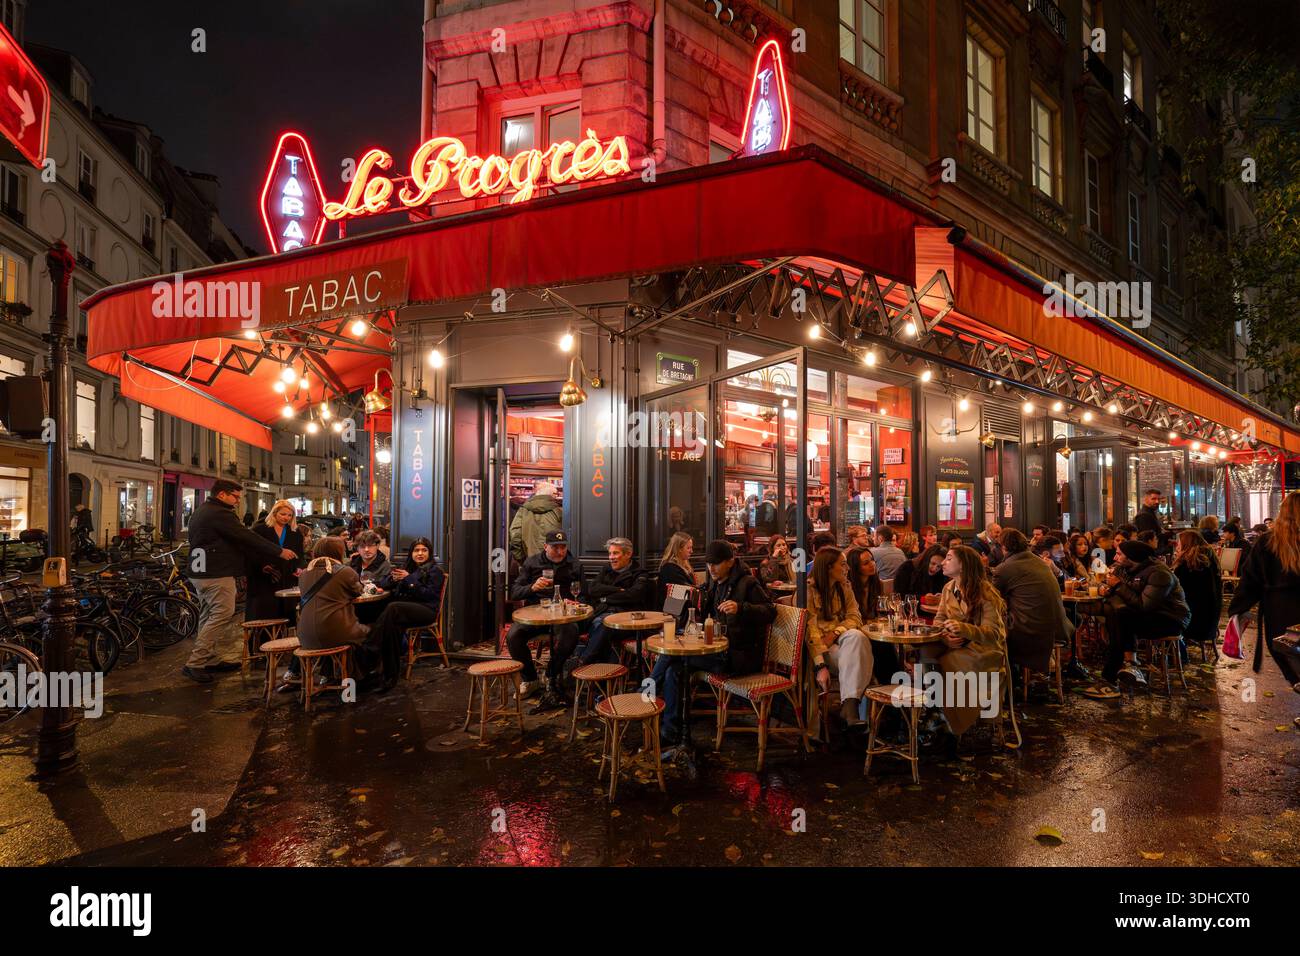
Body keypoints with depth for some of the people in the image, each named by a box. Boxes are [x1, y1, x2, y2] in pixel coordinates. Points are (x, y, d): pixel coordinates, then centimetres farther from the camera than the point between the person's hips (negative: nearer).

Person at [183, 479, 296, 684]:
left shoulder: (201, 511, 17)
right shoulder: (219, 514, -16)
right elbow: (247, 538, -19)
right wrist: (280, 552, -14)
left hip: (200, 572, 11)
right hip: (217, 574, -11)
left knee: (208, 617, 15)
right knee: (221, 616, -8)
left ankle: (211, 659, 22)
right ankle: (195, 663, -7)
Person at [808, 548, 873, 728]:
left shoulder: (845, 587, 12)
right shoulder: (809, 590, -9)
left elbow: (854, 617, 4)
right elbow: (810, 629, -18)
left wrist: (835, 632, -18)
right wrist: (820, 666, -28)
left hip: (840, 639, 5)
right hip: (817, 646, -5)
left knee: (856, 636, -31)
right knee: (854, 654, -32)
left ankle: (849, 706, -36)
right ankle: (849, 706, -28)